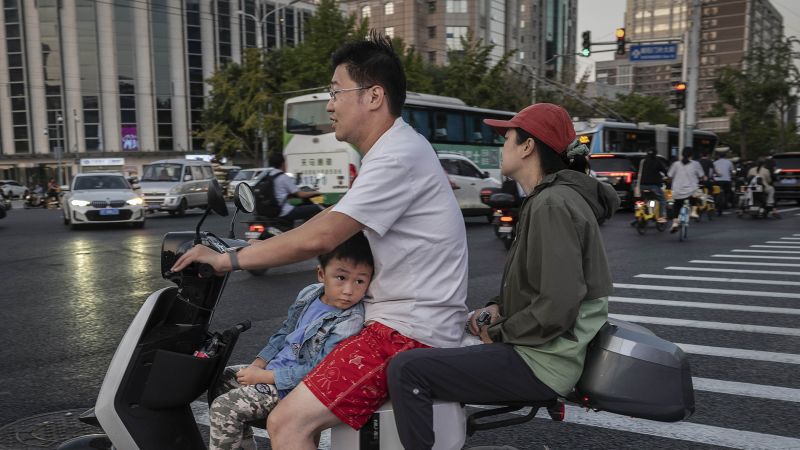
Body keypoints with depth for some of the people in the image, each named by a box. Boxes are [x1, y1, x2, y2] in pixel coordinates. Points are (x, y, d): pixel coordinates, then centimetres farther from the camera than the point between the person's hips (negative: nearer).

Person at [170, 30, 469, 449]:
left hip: (411, 333, -11)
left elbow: (319, 238, -24)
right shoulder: (394, 148, 14)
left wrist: (228, 259, -16)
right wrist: (254, 244, 15)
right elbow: (329, 222, 19)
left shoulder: (398, 156, -20)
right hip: (407, 319, 11)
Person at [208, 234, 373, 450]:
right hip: (275, 367, 8)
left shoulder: (350, 322, -26)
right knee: (222, 379, 17)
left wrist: (264, 377, -19)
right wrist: (258, 364, 1)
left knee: (223, 408, -12)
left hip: (294, 389, -8)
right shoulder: (309, 294, -3)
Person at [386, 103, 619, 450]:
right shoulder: (549, 198, 13)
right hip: (540, 349, 11)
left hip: (542, 362, -11)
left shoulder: (553, 204, -19)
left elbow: (557, 308, -26)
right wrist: (497, 308, 5)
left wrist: (497, 333, -11)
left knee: (405, 369, -20)